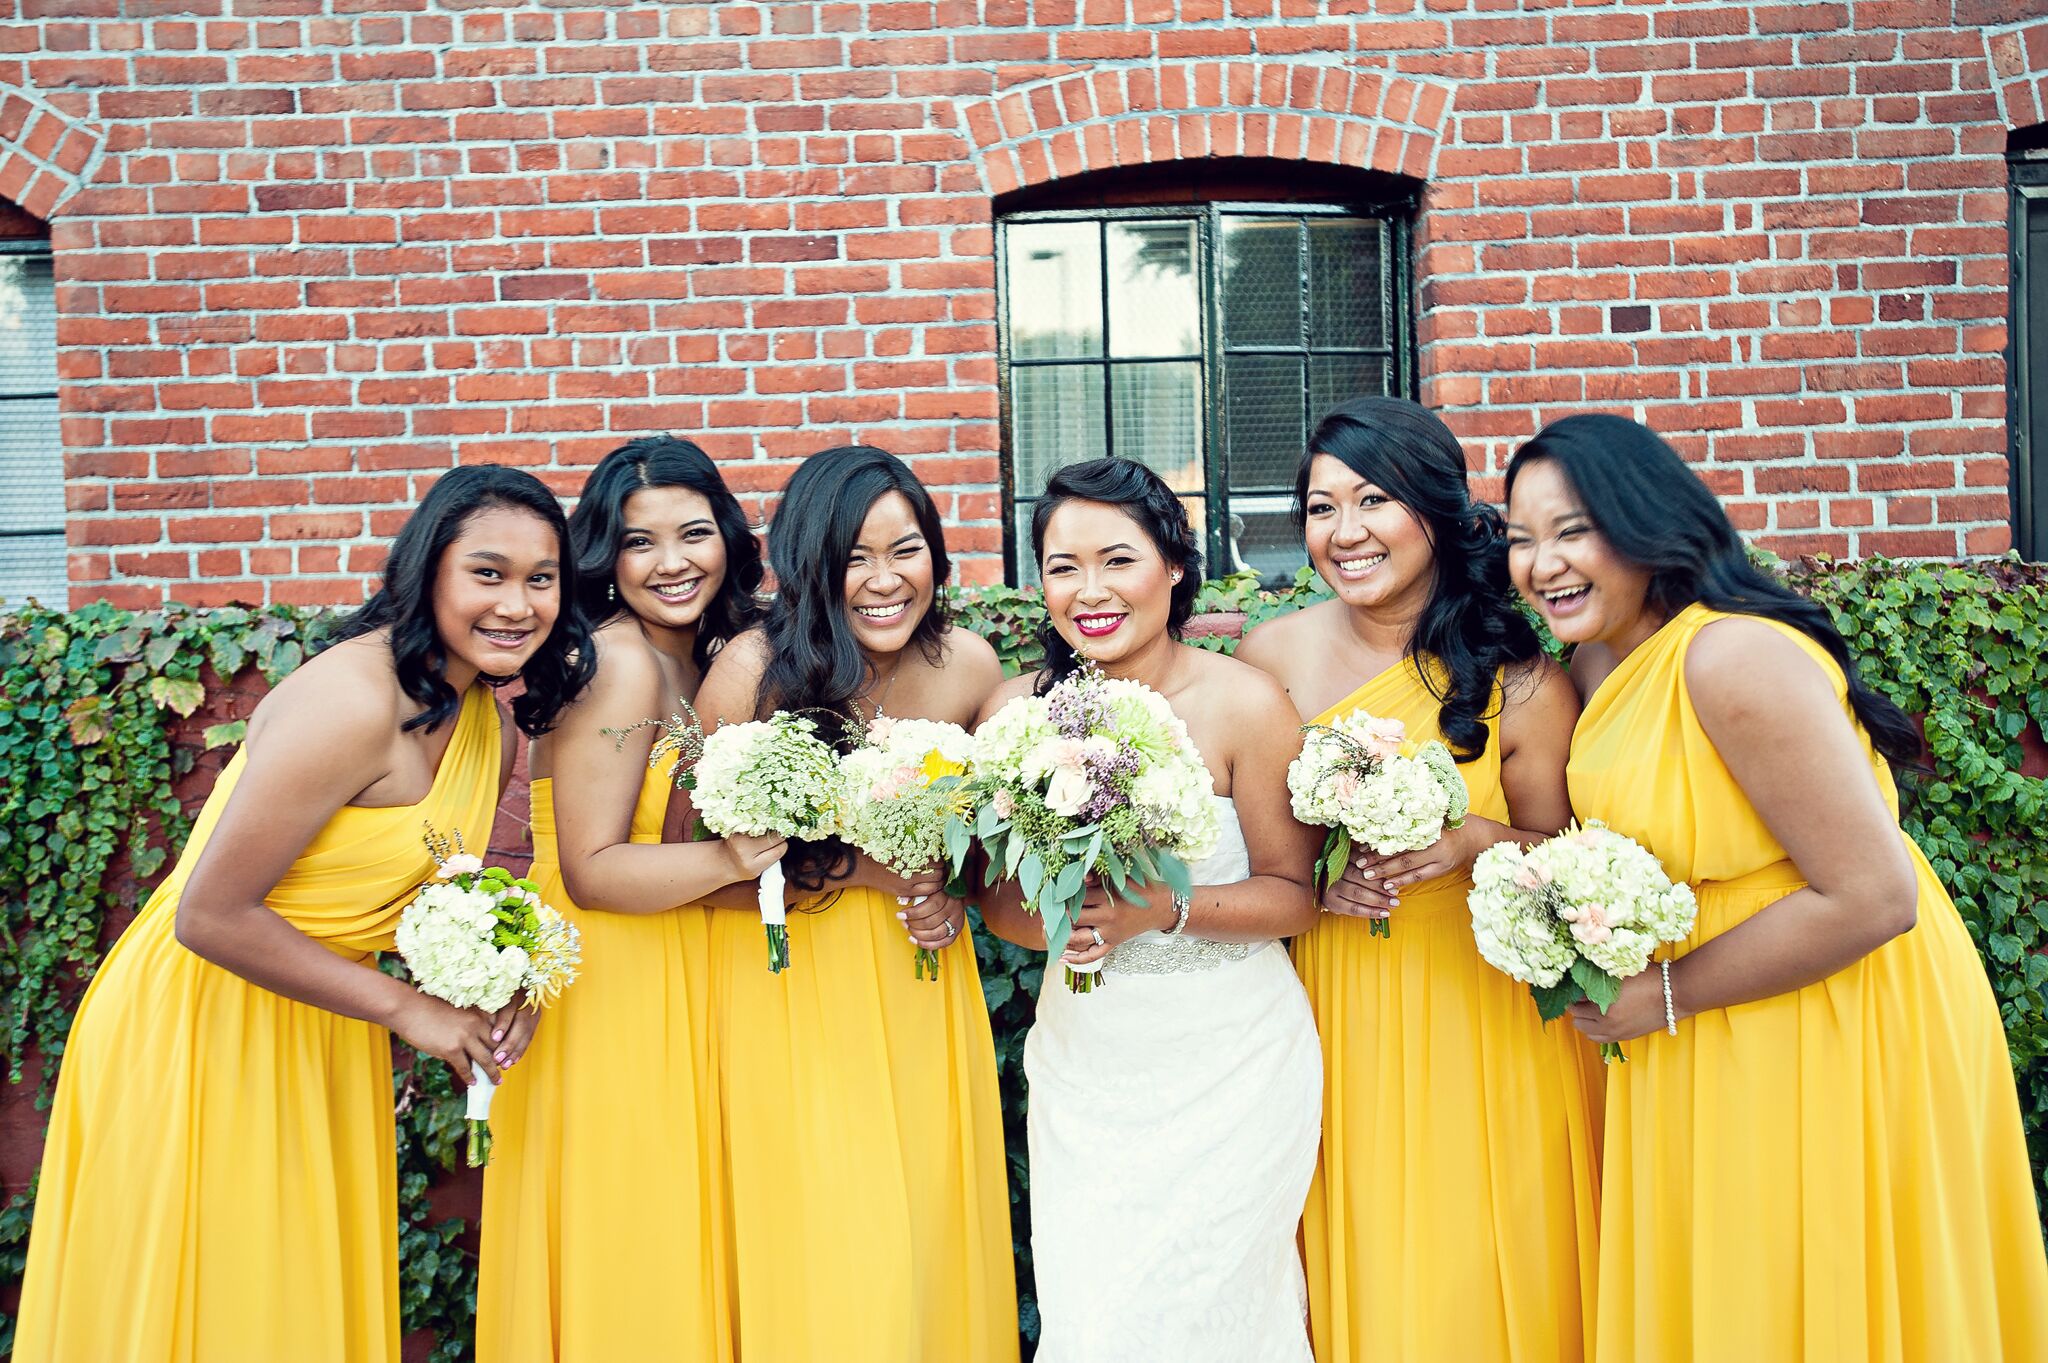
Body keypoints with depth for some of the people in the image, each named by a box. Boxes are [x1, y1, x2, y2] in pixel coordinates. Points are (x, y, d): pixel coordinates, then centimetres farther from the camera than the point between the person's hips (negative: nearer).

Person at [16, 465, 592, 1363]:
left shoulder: (488, 713, -1)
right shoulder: (353, 702, -27)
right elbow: (209, 917, -26)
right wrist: (406, 1008, -20)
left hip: (321, 1022, 8)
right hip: (200, 1020, -8)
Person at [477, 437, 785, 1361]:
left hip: (678, 972, 8)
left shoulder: (703, 659, 7)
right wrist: (725, 860, -30)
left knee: (680, 1237, 17)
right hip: (605, 982, -8)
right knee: (623, 1257, 5)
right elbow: (590, 870, -19)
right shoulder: (620, 662, -17)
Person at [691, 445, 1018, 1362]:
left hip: (920, 982, 4)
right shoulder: (753, 673, -18)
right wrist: (862, 873, -20)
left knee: (932, 1227, 13)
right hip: (793, 985, -3)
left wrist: (949, 892, -8)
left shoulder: (968, 665, -6)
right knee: (830, 1262, 3)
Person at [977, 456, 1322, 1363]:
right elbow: (997, 895, 4)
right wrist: (1049, 921, -18)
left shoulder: (1245, 703, -12)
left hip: (1230, 1062, -2)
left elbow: (1293, 894, -7)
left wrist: (1160, 910, -21)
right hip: (1083, 1064, 3)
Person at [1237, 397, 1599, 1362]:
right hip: (1335, 1006, 2)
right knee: (1361, 1275, 14)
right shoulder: (1272, 654, -5)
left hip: (1486, 1010, -1)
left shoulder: (1521, 684, -9)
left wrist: (1477, 840, -18)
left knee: (1482, 1275, 11)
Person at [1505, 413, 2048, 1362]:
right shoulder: (1597, 659, 1)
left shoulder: (1734, 659, -25)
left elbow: (1872, 898, -27)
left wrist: (1667, 996, -20)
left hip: (1835, 1031, -8)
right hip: (1694, 1039, 8)